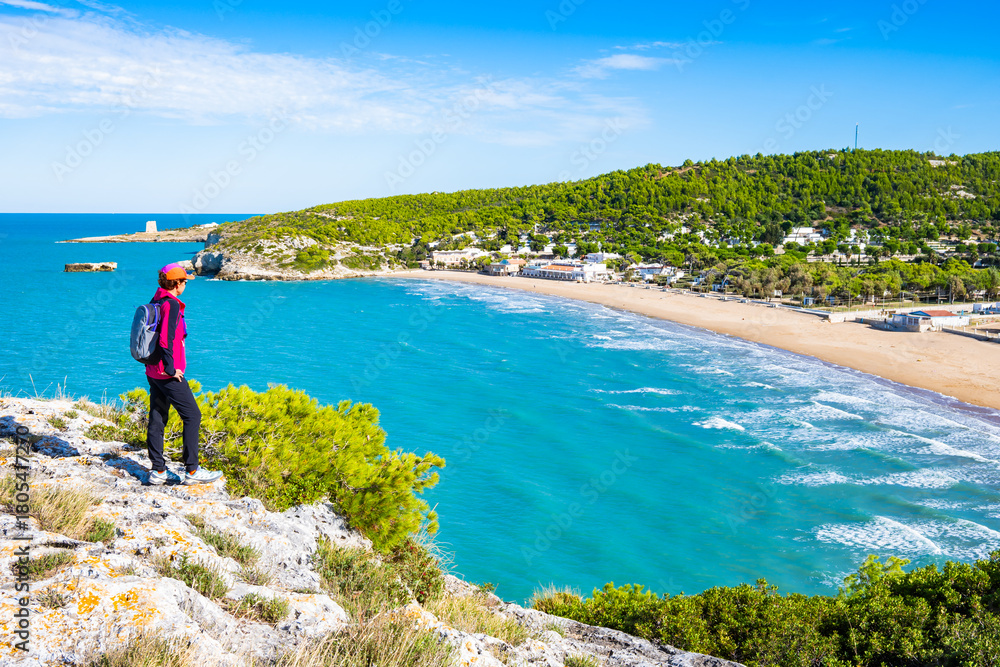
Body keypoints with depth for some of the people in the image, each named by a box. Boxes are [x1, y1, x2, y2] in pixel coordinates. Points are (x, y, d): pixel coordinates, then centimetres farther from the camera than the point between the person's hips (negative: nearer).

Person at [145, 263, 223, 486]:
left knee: (157, 419, 11)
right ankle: (192, 471, 0)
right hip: (169, 375, -9)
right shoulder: (171, 304, -17)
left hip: (152, 372, 9)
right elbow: (165, 339, -25)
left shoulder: (155, 302, 12)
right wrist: (170, 369, -18)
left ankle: (158, 470, 16)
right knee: (192, 416, -2)